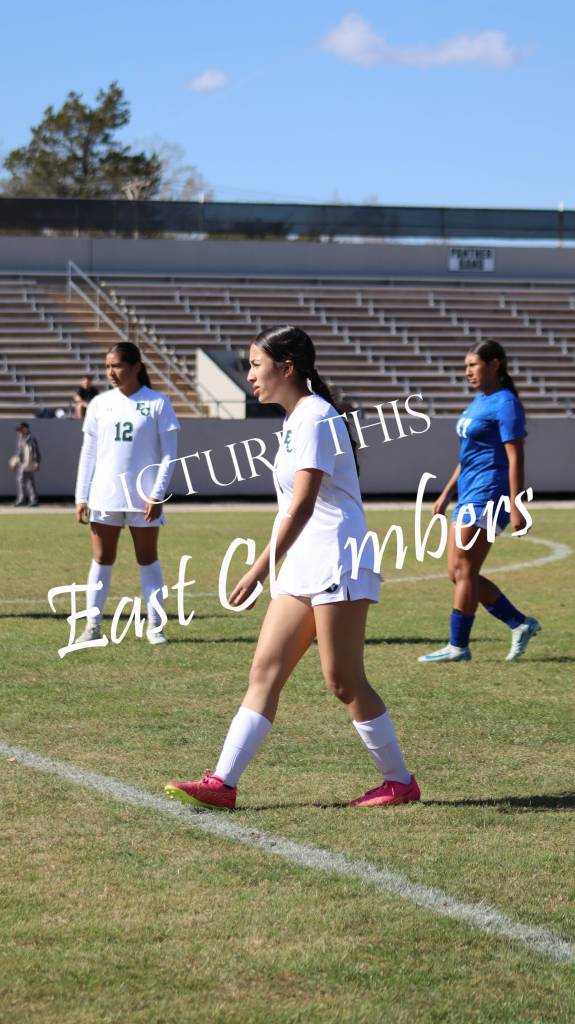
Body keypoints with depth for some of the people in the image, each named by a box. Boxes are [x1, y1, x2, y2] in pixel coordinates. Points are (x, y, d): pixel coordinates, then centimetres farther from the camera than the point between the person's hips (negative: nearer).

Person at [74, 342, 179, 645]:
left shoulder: (157, 403, -3)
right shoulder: (100, 403, 5)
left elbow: (168, 454, -3)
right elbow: (88, 452, 8)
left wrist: (157, 494, -12)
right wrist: (81, 496, 3)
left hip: (143, 498, -2)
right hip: (105, 496, 2)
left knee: (148, 560, 6)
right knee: (101, 560, 5)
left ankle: (155, 625, 13)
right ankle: (93, 625, 11)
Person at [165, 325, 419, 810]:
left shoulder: (314, 418, -14)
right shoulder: (295, 419, 16)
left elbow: (302, 505, -23)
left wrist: (260, 569, -27)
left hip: (337, 565, -10)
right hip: (304, 568, 10)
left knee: (344, 680, -4)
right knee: (265, 671, 2)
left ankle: (399, 781, 9)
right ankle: (223, 783, -1)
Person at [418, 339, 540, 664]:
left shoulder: (505, 403, -12)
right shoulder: (479, 401, 17)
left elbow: (515, 458, -17)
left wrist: (516, 507, -22)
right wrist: (446, 494, 22)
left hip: (488, 494, -10)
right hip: (469, 493, 10)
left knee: (464, 570, -8)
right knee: (457, 573, 7)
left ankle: (458, 646, -1)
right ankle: (520, 624, 13)